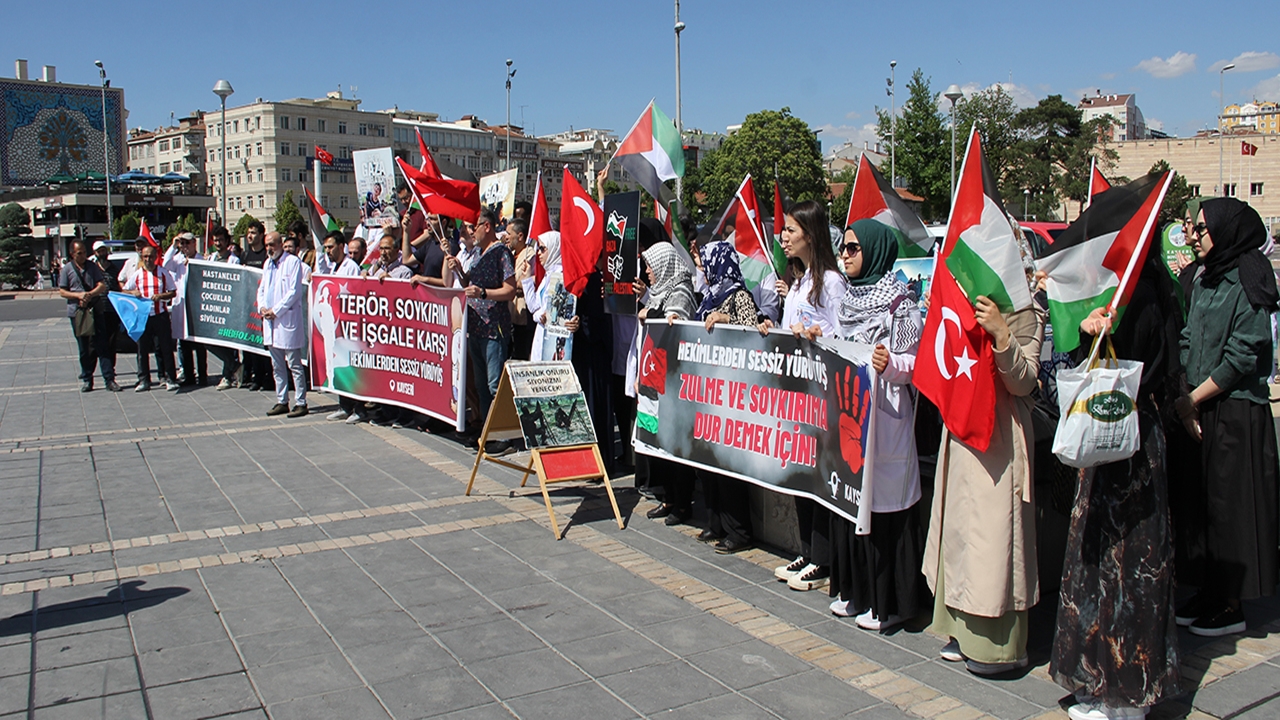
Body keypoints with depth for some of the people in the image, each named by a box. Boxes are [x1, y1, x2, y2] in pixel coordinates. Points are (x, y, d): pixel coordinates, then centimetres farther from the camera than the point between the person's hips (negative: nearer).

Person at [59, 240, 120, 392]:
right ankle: (86, 379, 16)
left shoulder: (93, 267, 7)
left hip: (96, 310, 0)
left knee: (102, 345, -3)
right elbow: (62, 292, 2)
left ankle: (109, 379, -3)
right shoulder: (66, 269, 4)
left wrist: (90, 294, -17)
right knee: (84, 349, 6)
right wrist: (78, 295, -15)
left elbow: (102, 286, 0)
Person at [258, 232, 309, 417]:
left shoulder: (293, 262, -7)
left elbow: (295, 291, -13)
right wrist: (262, 307, 1)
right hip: (270, 320, 8)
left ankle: (300, 403, 2)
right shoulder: (267, 264, 17)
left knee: (294, 365, -3)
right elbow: (262, 288, 20)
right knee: (277, 366, 12)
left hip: (288, 320, -8)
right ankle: (282, 402, 20)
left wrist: (276, 310, -14)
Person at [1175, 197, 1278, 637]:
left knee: (1231, 504, -1)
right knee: (1207, 501, 12)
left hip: (1237, 414, -7)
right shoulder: (1204, 281, 10)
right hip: (1202, 410, 7)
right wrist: (1183, 398, 0)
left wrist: (1192, 398, -11)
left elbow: (1241, 357, -16)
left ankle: (1231, 607, 9)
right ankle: (1212, 592, 23)